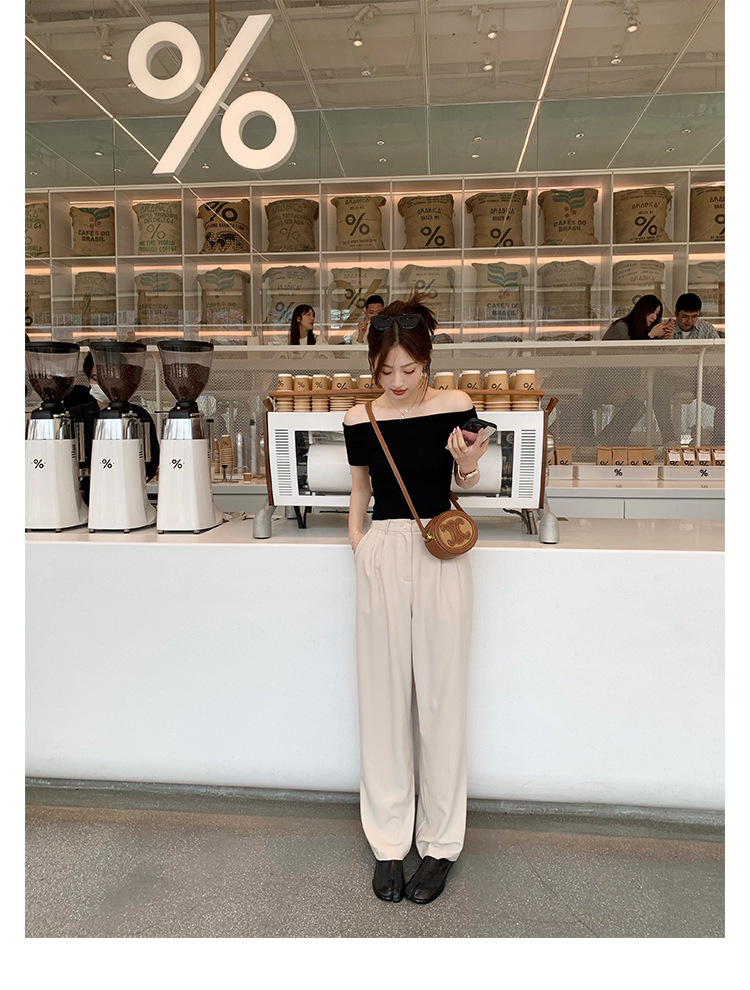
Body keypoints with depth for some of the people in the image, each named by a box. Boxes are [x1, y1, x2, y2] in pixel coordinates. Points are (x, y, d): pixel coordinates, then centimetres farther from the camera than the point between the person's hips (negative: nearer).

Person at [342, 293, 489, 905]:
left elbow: (466, 484, 9)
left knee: (441, 694, 6)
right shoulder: (360, 420, 0)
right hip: (383, 555, 2)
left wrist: (469, 463, -12)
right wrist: (358, 540, 1)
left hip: (442, 553, -1)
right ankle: (389, 841, 25)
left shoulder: (456, 407, -4)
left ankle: (441, 842, 24)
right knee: (384, 695, 8)